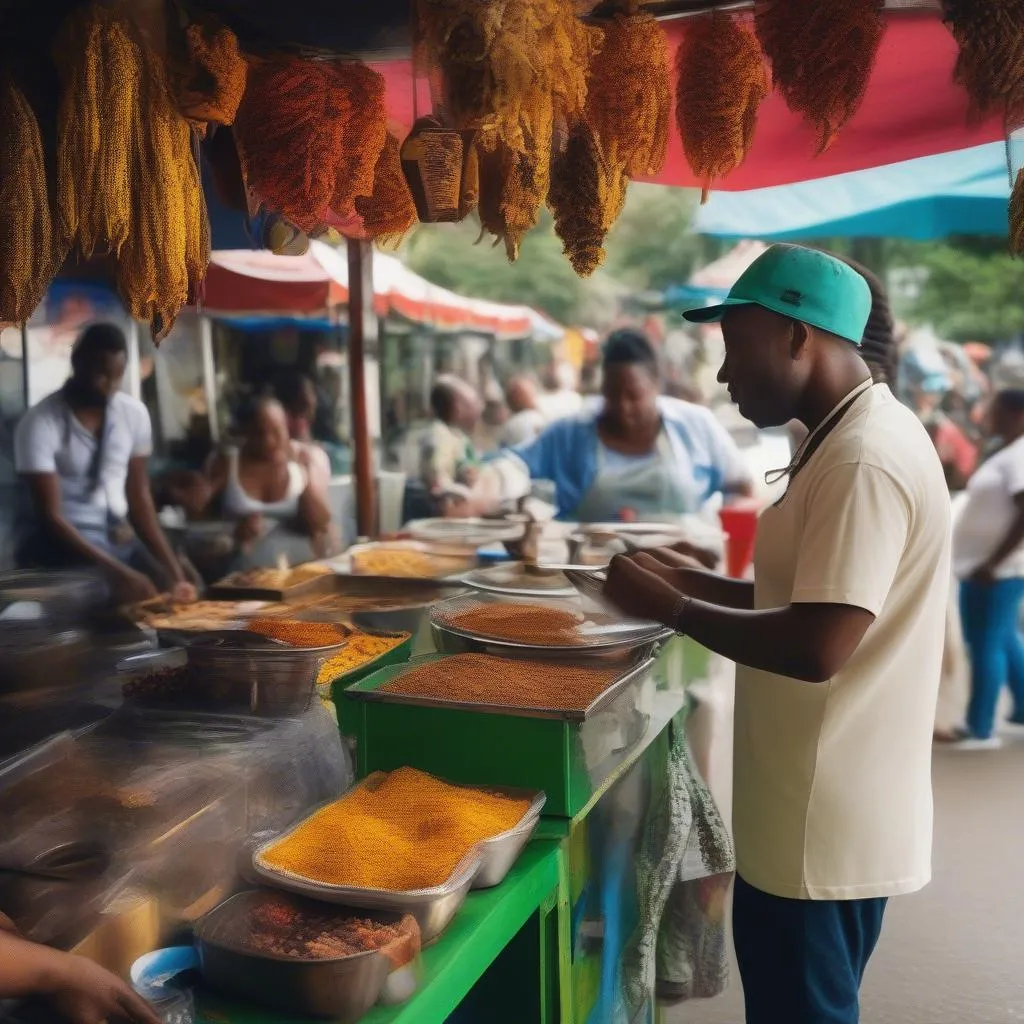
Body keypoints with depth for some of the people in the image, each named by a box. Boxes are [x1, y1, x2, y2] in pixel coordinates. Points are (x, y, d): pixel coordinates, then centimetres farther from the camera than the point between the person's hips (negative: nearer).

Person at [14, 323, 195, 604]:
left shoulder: (134, 413, 1)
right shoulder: (39, 424, -13)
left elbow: (139, 497, 5)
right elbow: (51, 515, -17)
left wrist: (173, 571, -3)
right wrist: (114, 570, -27)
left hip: (122, 543, 5)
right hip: (62, 549, -4)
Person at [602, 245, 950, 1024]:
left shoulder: (863, 462, -23)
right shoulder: (850, 440, 10)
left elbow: (817, 648, -29)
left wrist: (671, 608, -17)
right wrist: (695, 582, 6)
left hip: (820, 827, -10)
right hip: (825, 813, 10)